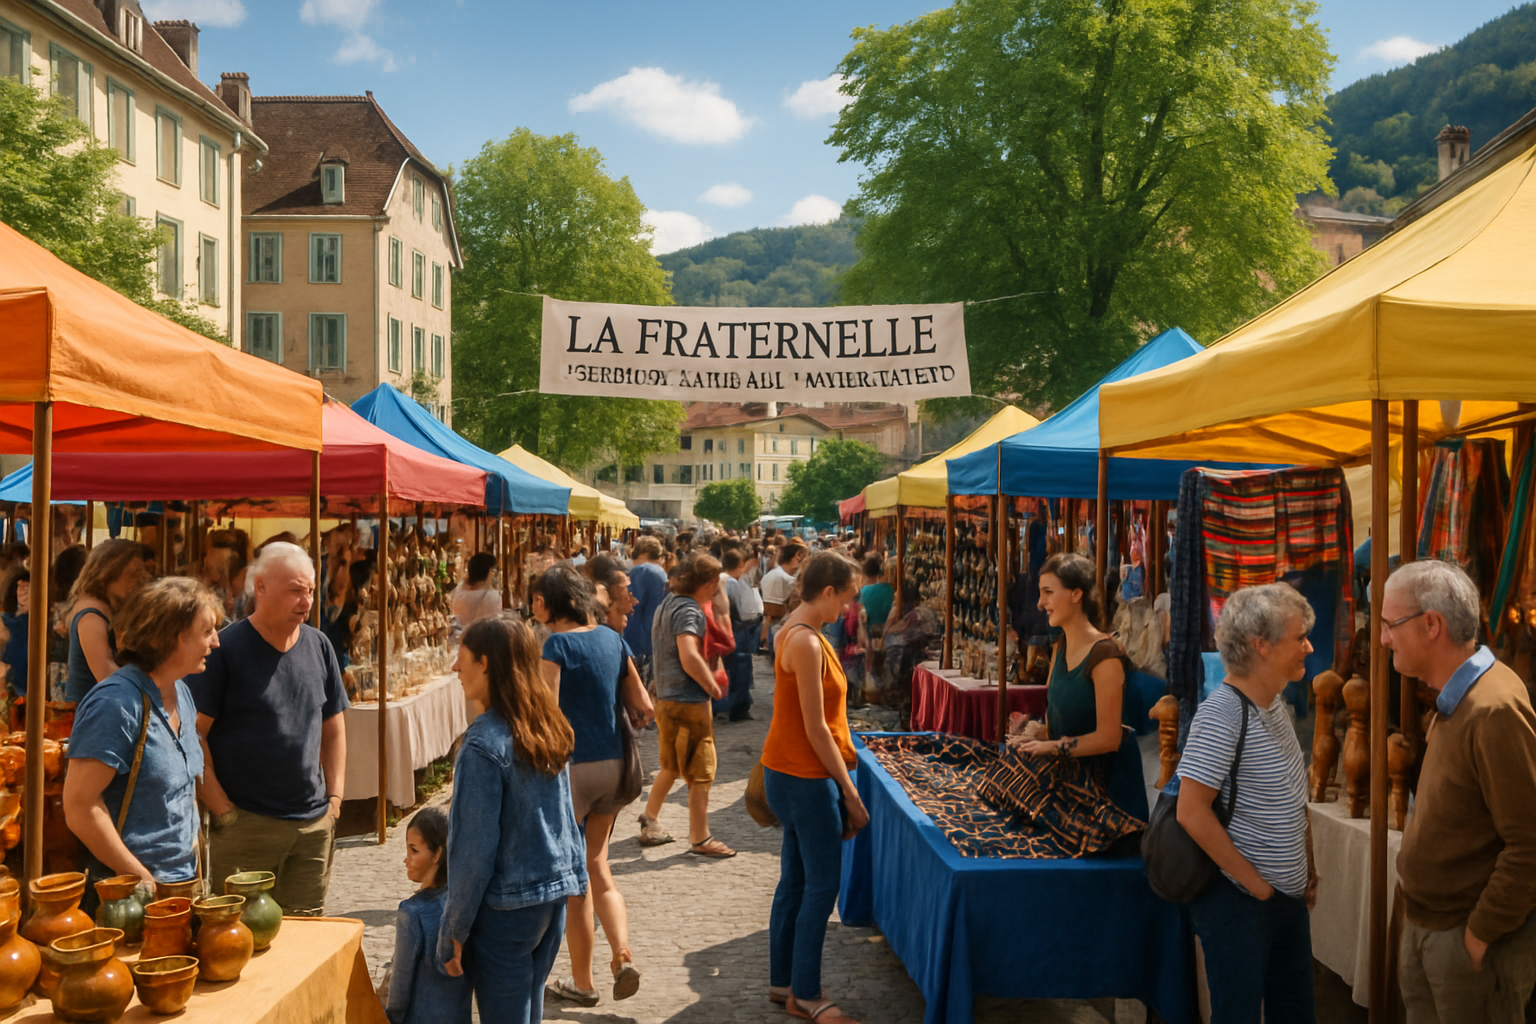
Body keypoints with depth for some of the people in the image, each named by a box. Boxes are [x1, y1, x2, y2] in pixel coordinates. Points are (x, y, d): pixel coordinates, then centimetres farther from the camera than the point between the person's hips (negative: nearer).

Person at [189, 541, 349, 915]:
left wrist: (335, 797, 7)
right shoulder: (225, 649, -9)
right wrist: (223, 810, -13)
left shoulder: (319, 646, 8)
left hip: (314, 824, 5)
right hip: (245, 824, -5)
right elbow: (193, 734, -10)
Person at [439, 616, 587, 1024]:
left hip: (507, 907, -7)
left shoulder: (484, 745, -20)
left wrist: (454, 933, -9)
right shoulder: (550, 729, 2)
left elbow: (474, 851, -18)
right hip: (556, 891, 7)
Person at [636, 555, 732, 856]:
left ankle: (649, 822, 29)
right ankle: (700, 839, 7)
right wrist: (713, 687, -15)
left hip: (666, 698, 9)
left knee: (672, 767, 23)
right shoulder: (688, 610, -17)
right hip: (688, 701, -9)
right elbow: (689, 657, -30)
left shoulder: (668, 604, 13)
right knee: (701, 772, 1)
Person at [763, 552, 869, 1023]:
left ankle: (782, 981, 26)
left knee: (796, 878, 16)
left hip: (789, 772, 10)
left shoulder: (795, 631, 10)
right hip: (805, 776, -10)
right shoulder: (806, 643, -20)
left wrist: (841, 786, 16)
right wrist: (849, 791, -14)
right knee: (823, 884, -1)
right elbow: (816, 729, -20)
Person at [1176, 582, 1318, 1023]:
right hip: (1237, 901, -8)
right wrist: (1254, 883, -17)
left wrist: (1307, 868, 13)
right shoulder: (1222, 713, -21)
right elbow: (1192, 811, -25)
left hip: (1289, 894, 8)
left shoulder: (1276, 702, 7)